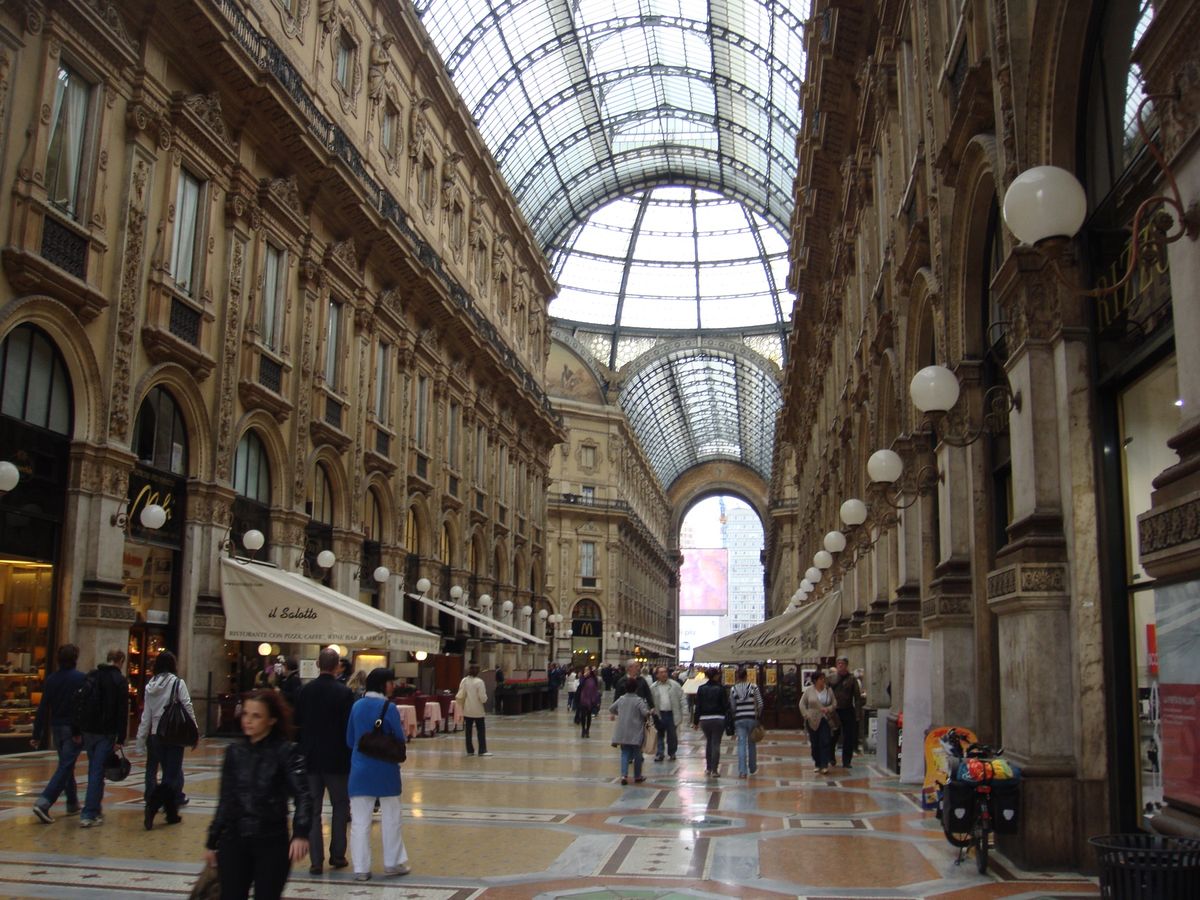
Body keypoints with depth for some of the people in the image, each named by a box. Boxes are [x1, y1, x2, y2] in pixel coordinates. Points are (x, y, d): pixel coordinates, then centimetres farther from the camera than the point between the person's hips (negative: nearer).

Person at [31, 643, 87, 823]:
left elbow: (43, 709, 5)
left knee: (66, 765, 18)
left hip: (56, 727, 6)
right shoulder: (81, 678, -11)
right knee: (65, 767, -5)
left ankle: (72, 804, 26)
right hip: (74, 728, -6)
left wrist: (37, 734, 9)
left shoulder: (51, 680, 3)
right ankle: (43, 803, -19)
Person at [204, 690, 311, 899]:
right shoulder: (235, 752, 4)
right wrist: (211, 842, 13)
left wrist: (301, 833, -34)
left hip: (272, 843, -4)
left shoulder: (286, 752, -9)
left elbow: (303, 795, -18)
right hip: (234, 841, 4)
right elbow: (225, 801, 12)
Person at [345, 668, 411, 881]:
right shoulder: (388, 707, -13)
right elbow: (399, 739, -8)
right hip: (385, 769, -3)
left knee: (360, 821, 6)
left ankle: (361, 868, 7)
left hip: (360, 769, 3)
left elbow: (350, 740, 7)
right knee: (390, 818, 12)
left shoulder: (357, 706, 1)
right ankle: (392, 862, 21)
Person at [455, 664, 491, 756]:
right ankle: (482, 751, -1)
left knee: (468, 731, 10)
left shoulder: (464, 681, -2)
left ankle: (469, 750, 12)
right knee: (481, 731, 3)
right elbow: (482, 697, -14)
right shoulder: (479, 682, -13)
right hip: (478, 710, -4)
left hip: (467, 710, 4)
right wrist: (485, 701, 6)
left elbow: (460, 696, 1)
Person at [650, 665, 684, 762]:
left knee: (672, 735, 8)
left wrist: (681, 714, -2)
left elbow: (681, 699, 1)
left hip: (672, 714, -1)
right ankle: (659, 754, 10)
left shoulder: (675, 685, -2)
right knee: (660, 735, 4)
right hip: (660, 714, 1)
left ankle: (672, 753, 23)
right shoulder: (653, 687, 1)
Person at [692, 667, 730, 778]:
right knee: (716, 744, 1)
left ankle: (708, 768, 23)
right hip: (718, 719, -3)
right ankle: (714, 770, -3)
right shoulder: (720, 689, -7)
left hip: (704, 719, 3)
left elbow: (698, 706, 2)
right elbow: (725, 705, -6)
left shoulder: (701, 689, 1)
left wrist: (695, 721, 7)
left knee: (708, 743, 19)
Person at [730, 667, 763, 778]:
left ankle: (742, 771, -7)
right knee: (752, 743, 15)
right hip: (752, 718, 0)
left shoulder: (733, 689, -1)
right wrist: (758, 715, 11)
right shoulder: (754, 687, -4)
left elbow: (732, 707, 4)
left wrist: (732, 721, 15)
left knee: (741, 744, 1)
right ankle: (752, 768, 29)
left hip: (739, 719, 0)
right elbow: (760, 704, -4)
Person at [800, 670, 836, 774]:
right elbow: (802, 704, 3)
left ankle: (824, 765, -9)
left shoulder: (829, 690, 3)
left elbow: (834, 702, 5)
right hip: (812, 721, 0)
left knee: (825, 742, -9)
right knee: (815, 743, 6)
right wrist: (806, 715, -7)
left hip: (825, 720, 0)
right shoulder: (809, 690, -1)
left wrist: (829, 709, -13)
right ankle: (818, 764, 17)